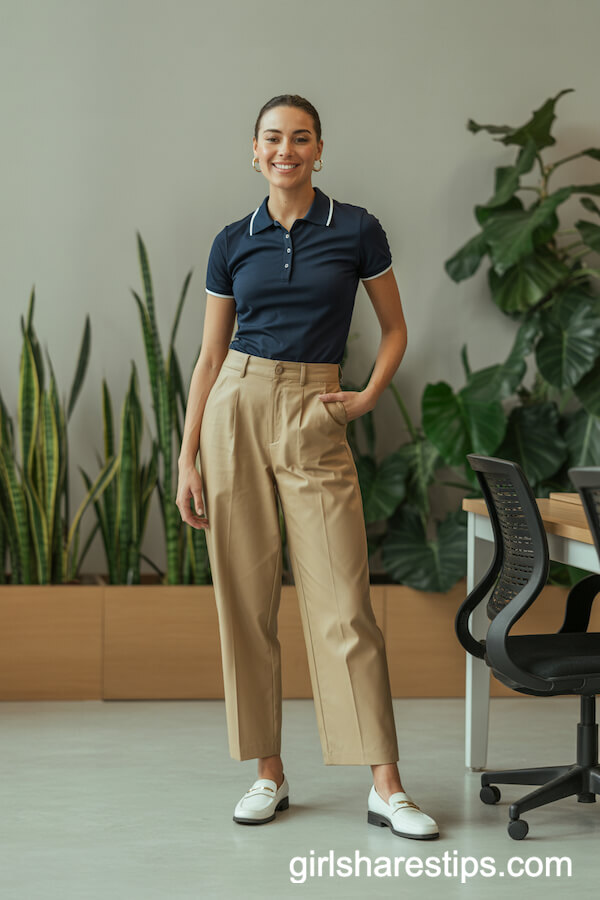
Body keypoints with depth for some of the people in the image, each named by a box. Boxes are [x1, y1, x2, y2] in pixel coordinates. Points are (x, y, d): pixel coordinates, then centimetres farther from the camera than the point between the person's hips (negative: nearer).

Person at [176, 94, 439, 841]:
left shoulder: (355, 231, 2)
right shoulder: (233, 242, 7)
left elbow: (395, 329, 12)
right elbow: (210, 357, 9)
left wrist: (368, 398, -3)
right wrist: (188, 458, 4)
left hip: (312, 422, -2)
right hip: (235, 413, 2)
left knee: (343, 603, -7)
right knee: (245, 600, 2)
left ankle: (386, 786, -4)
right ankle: (268, 773, 12)